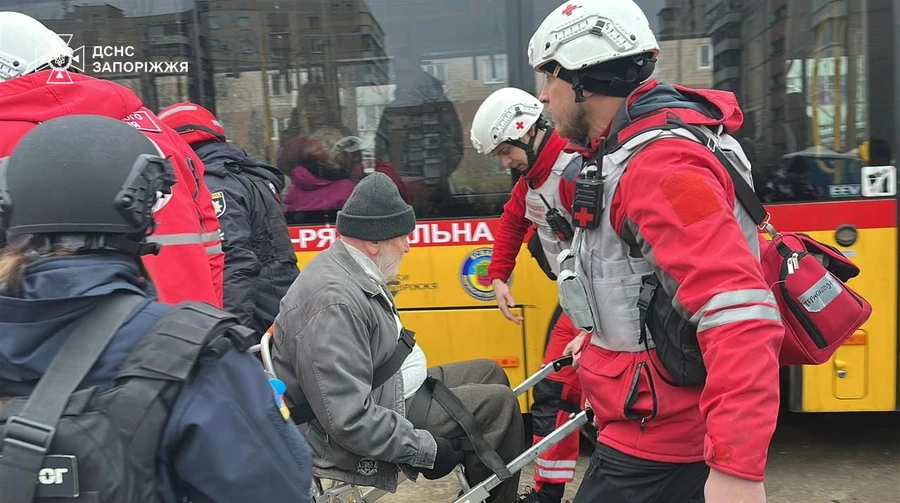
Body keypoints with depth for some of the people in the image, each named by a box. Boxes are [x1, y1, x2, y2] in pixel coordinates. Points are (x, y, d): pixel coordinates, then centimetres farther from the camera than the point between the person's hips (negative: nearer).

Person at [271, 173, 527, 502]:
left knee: (488, 373, 14)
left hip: (388, 391, 10)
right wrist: (425, 448, -23)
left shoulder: (353, 274, 2)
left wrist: (419, 377, 16)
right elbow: (350, 420, -31)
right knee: (498, 404, -10)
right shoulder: (334, 302, -30)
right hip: (356, 438, -10)